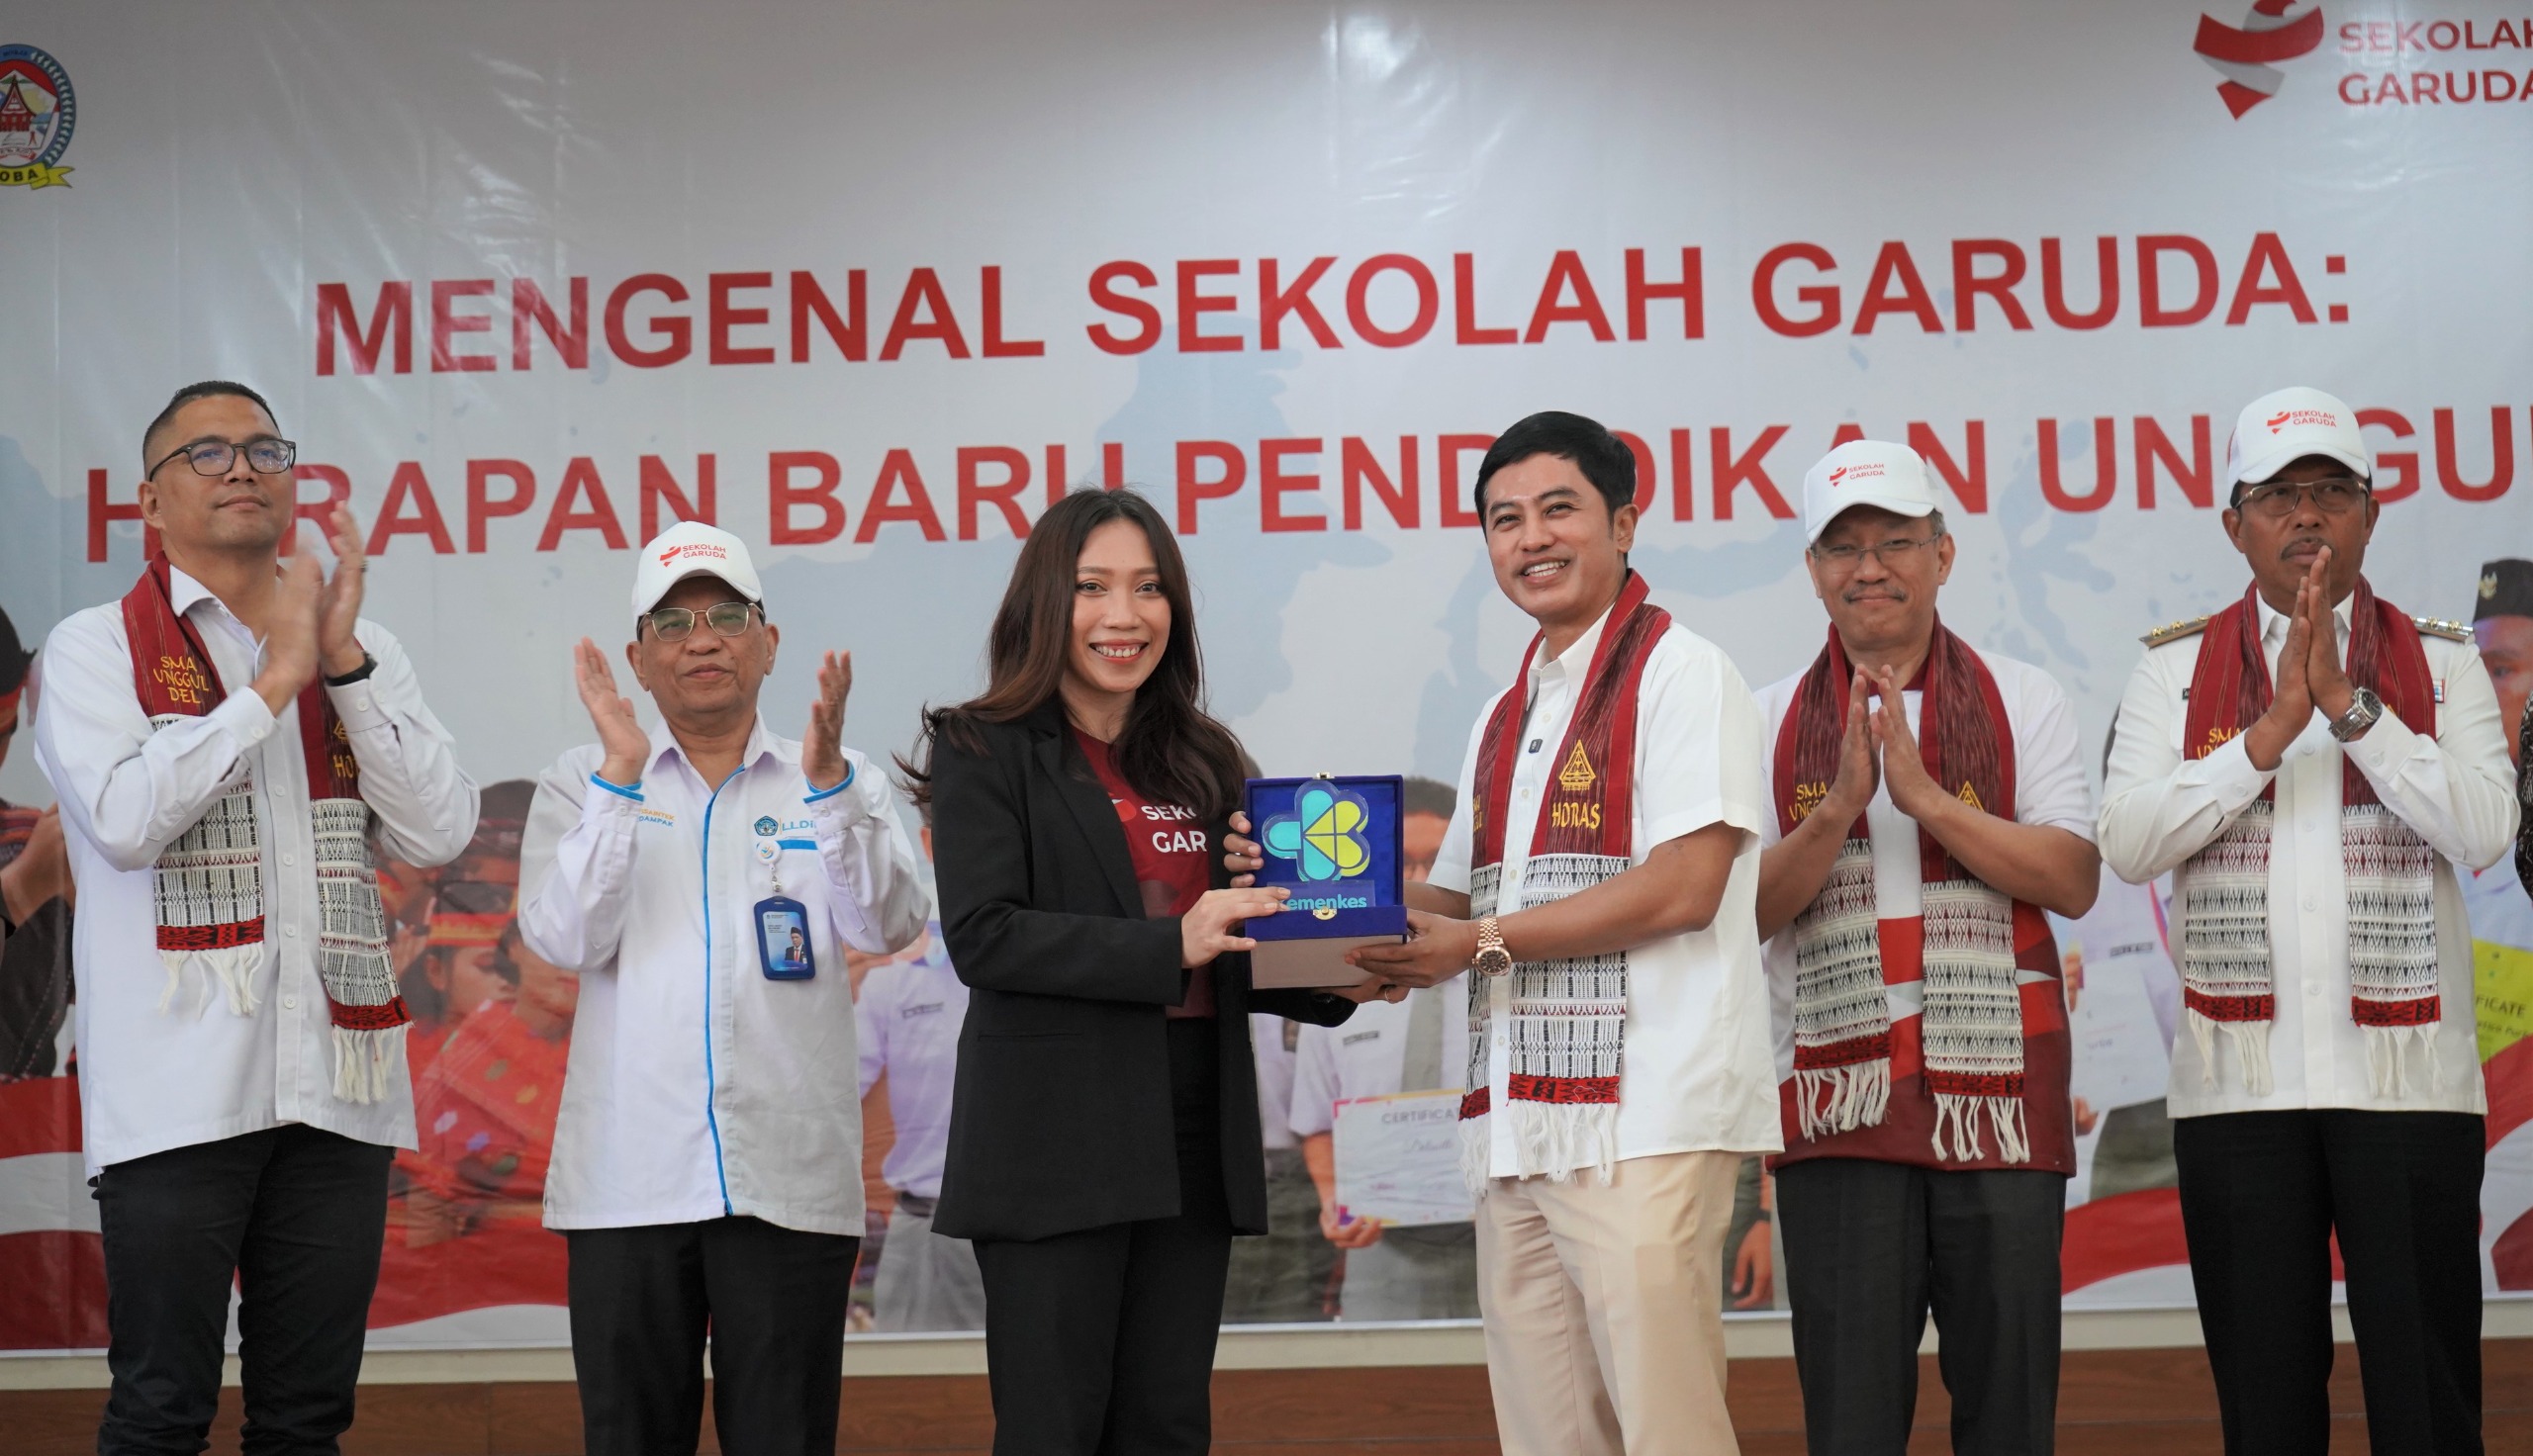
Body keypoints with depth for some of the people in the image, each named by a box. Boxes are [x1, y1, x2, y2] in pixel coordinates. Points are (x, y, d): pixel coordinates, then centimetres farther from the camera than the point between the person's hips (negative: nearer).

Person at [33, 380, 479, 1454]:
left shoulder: (363, 650, 15)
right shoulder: (98, 648, 5)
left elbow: (440, 833, 3)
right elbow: (124, 821, -13)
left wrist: (343, 660, -5)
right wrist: (276, 677, -9)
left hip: (338, 1082, 4)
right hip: (179, 1089, -4)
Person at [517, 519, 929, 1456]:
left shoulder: (842, 786, 10)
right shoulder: (580, 786, 9)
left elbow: (890, 925, -7)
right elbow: (562, 939, -7)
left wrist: (827, 781, -20)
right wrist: (622, 776, -15)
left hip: (789, 1180, 0)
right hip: (628, 1182, 0)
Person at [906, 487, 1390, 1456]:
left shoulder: (1204, 759, 15)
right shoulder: (984, 752, -1)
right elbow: (982, 937, -14)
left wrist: (1331, 985, -1)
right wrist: (1169, 947, -21)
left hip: (1195, 1134, 5)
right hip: (1055, 1138, -5)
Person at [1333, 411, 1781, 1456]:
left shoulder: (1679, 672, -4)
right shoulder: (1505, 719, 21)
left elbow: (1684, 887, -14)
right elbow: (1459, 897, 24)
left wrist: (1483, 944, -12)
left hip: (1641, 1125, -8)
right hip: (1517, 1126, 8)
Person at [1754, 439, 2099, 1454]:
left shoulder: (2020, 702, 7)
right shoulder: (1771, 721, 8)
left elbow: (2074, 881, -4)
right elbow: (1746, 910, 0)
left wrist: (1927, 797, -13)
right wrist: (1837, 808, -14)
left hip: (1999, 1095, 0)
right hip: (1838, 1096, 0)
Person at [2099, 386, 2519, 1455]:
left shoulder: (2441, 664, 6)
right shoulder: (2174, 669, 7)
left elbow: (2484, 831, -9)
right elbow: (2128, 845, -5)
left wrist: (2348, 703, -14)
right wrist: (2271, 730, -13)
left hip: (2406, 1076, -1)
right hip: (2239, 1083, 1)